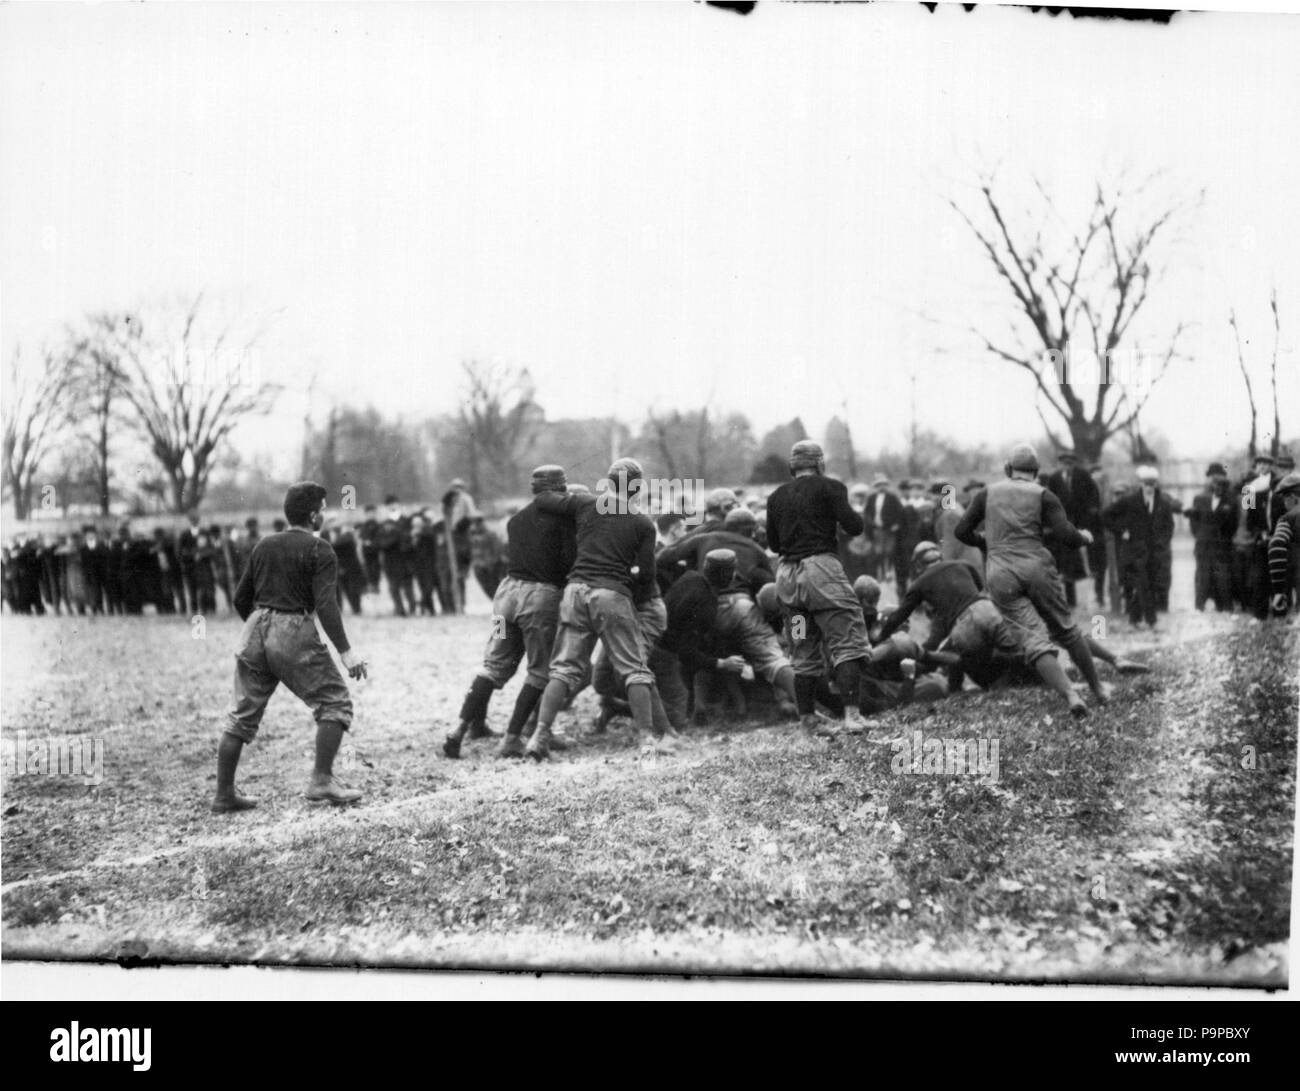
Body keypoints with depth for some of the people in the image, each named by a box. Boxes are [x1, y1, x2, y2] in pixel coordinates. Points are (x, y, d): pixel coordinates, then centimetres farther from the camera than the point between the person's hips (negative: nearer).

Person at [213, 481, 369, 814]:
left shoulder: (264, 546, 14)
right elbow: (325, 605, -15)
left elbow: (240, 599, 17)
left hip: (256, 630, 7)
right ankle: (321, 781, -7)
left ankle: (224, 795, 15)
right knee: (335, 702, 4)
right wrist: (345, 651, -17)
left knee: (242, 715, 12)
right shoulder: (319, 552, -4)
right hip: (294, 633, -6)